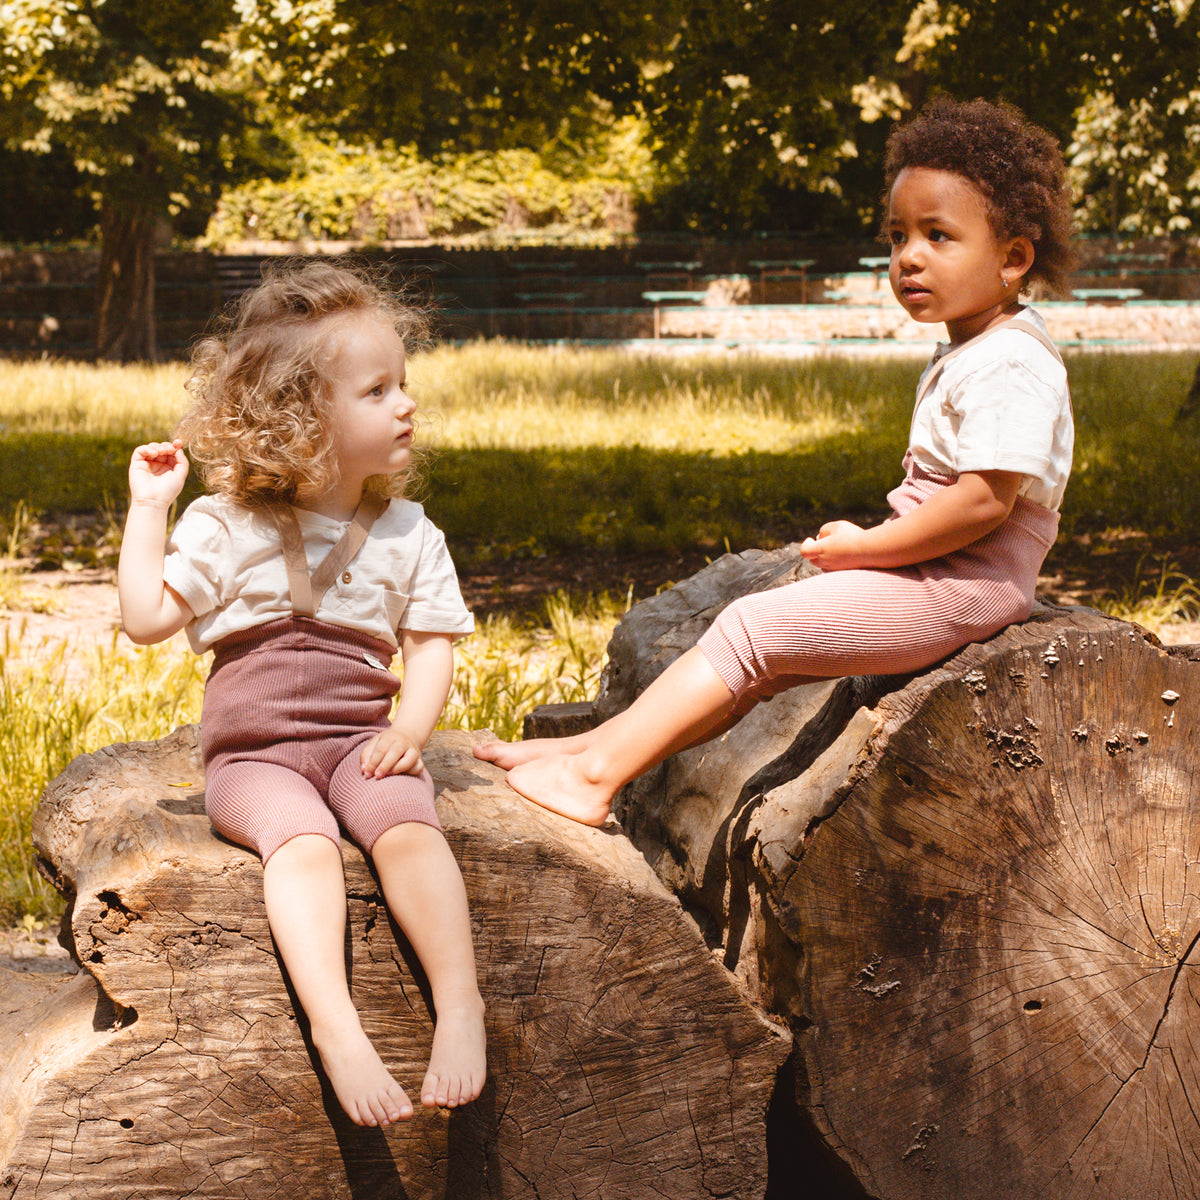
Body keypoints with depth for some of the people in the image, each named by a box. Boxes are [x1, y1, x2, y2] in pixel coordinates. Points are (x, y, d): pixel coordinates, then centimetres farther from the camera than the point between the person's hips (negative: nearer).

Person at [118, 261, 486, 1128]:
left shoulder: (406, 534, 9)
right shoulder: (229, 526, 2)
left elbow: (431, 644, 8)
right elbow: (148, 618, -1)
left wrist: (410, 729, -10)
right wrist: (148, 510, -2)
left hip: (361, 735, 2)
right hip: (254, 750, -2)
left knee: (408, 827, -31)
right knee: (302, 841, -33)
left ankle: (460, 1004, -35)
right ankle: (335, 1026, -45)